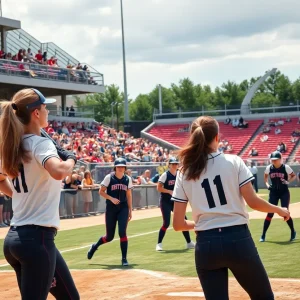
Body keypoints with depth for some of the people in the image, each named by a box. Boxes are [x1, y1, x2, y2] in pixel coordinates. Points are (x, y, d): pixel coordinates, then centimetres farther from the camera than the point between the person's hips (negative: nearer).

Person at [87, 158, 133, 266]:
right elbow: (101, 192, -4)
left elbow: (129, 195, 11)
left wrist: (130, 210, 9)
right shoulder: (109, 177, -5)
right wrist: (111, 198, -18)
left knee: (122, 232, -15)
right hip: (111, 208, -2)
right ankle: (95, 246, 36)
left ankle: (124, 258, -5)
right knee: (109, 237, 4)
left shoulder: (127, 179, 5)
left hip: (123, 208, 2)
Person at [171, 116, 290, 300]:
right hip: (238, 239, -2)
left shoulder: (184, 174, 4)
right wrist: (278, 209, 12)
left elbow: (178, 224, 2)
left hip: (206, 245, 2)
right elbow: (253, 202, -6)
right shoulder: (233, 162, -1)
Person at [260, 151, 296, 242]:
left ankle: (293, 232, 15)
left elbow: (294, 176, 3)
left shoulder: (286, 167, -11)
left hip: (284, 192, -2)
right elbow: (266, 177, 17)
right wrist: (267, 184, 0)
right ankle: (263, 235, 4)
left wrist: (288, 181, -15)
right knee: (270, 213, -2)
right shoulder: (269, 168, -3)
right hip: (273, 192, 2)